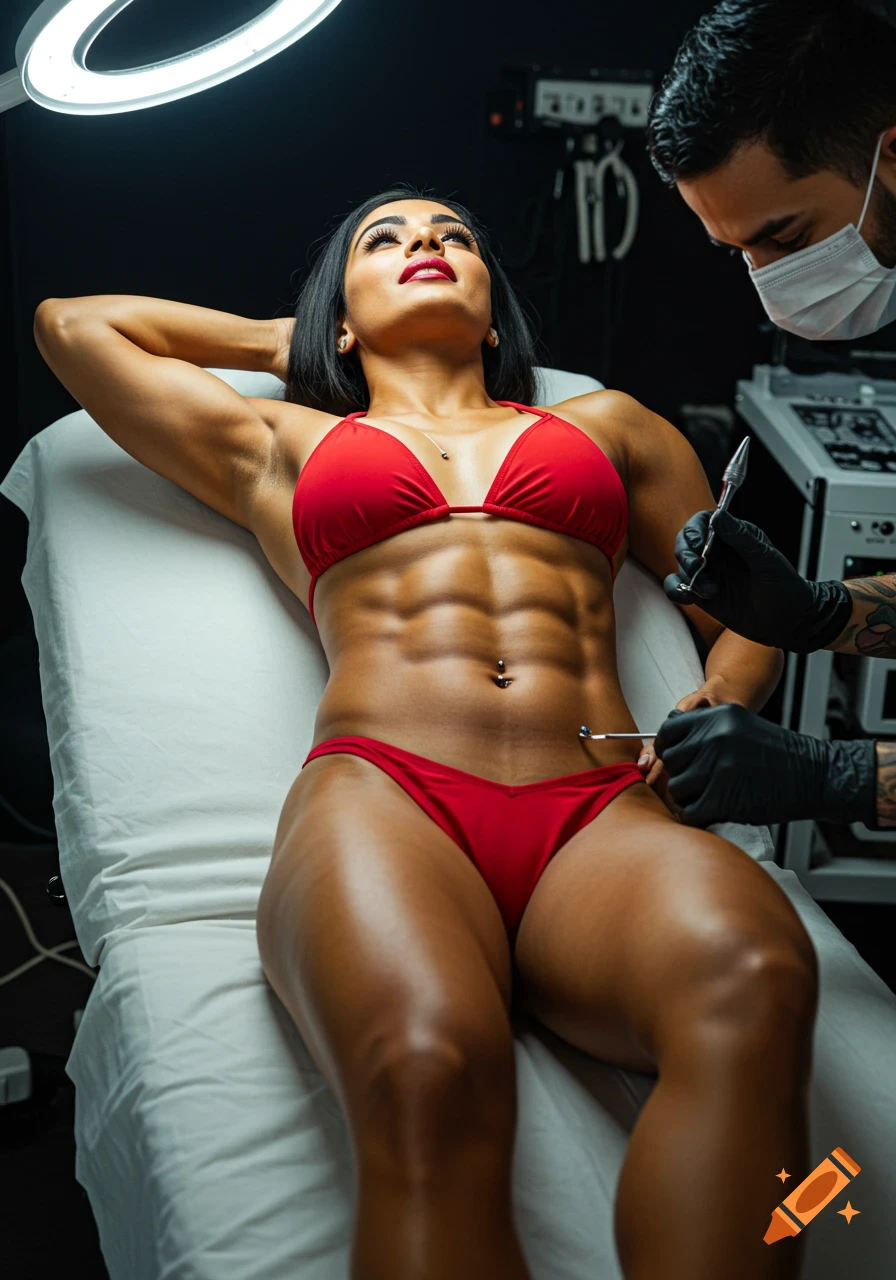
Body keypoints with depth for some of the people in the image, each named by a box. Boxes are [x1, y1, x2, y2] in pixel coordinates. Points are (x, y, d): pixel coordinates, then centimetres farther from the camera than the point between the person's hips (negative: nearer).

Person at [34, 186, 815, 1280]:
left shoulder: (606, 425, 34)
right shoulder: (280, 445, 32)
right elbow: (69, 323, 41)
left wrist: (713, 716, 6)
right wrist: (279, 340, 44)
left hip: (603, 812, 1)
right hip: (379, 793, -1)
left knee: (751, 977, -37)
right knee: (426, 1071, -38)